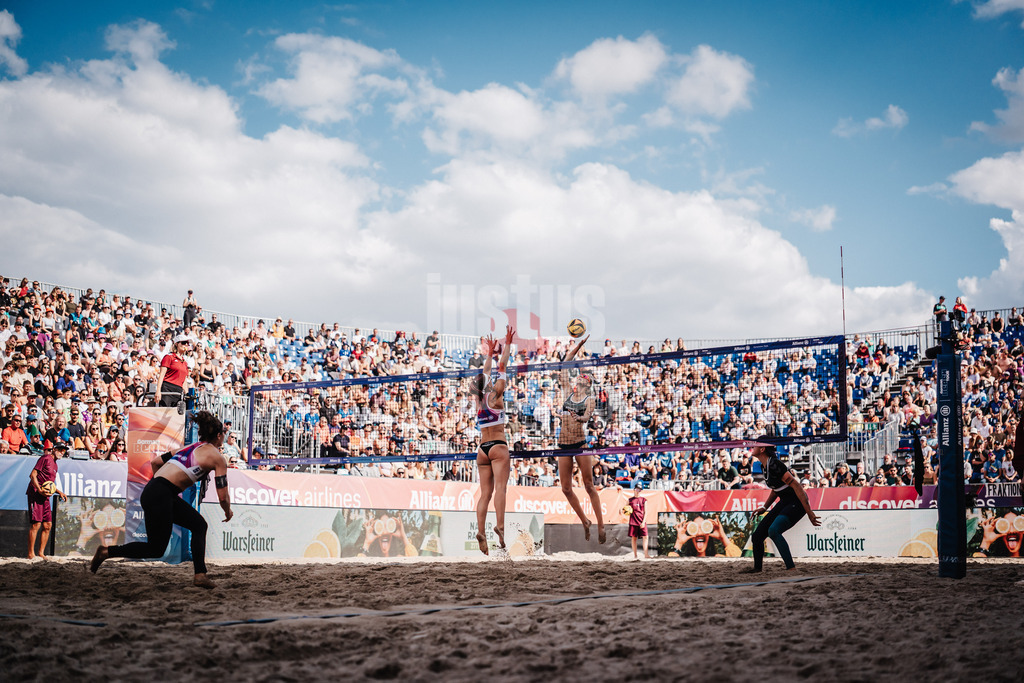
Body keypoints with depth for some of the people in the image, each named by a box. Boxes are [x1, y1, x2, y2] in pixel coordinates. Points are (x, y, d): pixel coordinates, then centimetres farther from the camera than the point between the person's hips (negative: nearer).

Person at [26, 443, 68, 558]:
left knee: (48, 525, 6)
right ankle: (31, 554, -8)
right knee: (36, 524, -12)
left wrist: (59, 492, 19)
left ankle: (41, 553, 11)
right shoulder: (46, 458, -4)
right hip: (35, 493, -9)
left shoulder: (55, 464, 22)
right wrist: (40, 490, -22)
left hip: (45, 496, 9)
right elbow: (33, 475, -11)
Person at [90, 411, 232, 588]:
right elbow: (222, 497, -3)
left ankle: (200, 575, 11)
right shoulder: (217, 457, -2)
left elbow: (155, 462, 22)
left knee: (199, 525, 15)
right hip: (160, 496, -9)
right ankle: (106, 552, 5)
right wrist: (228, 512, 16)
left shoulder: (191, 447, 20)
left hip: (152, 491, 9)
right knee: (156, 550, 4)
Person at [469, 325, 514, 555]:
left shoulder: (478, 399, 9)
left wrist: (490, 353, 34)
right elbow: (502, 368, 1)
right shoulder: (494, 396, -4)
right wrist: (507, 344, 7)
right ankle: (500, 525, -32)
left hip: (482, 449, 5)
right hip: (498, 446, -5)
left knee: (485, 493, 1)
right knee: (500, 488, -16)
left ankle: (480, 530, -13)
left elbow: (484, 375, 24)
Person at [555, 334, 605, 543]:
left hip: (581, 443, -4)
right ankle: (585, 521, 17)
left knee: (589, 485, -5)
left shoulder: (589, 399, 3)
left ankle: (601, 524, -2)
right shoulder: (568, 391, 12)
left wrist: (579, 419, -38)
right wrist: (579, 344, 19)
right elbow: (565, 363, 16)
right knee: (566, 488, 3)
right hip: (564, 444, 4)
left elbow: (587, 417, -15)